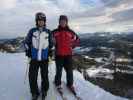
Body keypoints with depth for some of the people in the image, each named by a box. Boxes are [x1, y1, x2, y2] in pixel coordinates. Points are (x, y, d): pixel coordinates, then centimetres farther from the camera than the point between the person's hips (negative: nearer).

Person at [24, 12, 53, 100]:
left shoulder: (48, 32, 0)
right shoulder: (32, 31, -1)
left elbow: (51, 43, 13)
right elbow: (27, 42, 9)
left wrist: (50, 51, 7)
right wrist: (27, 51, 2)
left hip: (45, 58, 0)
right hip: (34, 58, 0)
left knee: (45, 76, 12)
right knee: (32, 76, 4)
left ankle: (44, 90, 35)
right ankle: (34, 93, 26)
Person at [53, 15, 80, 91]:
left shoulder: (71, 32, 3)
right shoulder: (55, 32, 0)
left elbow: (77, 40, 15)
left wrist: (72, 46, 7)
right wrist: (54, 46, 6)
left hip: (68, 54, 1)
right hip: (58, 54, -1)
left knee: (69, 70, 7)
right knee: (59, 70, 7)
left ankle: (70, 84, 25)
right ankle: (58, 83, 27)